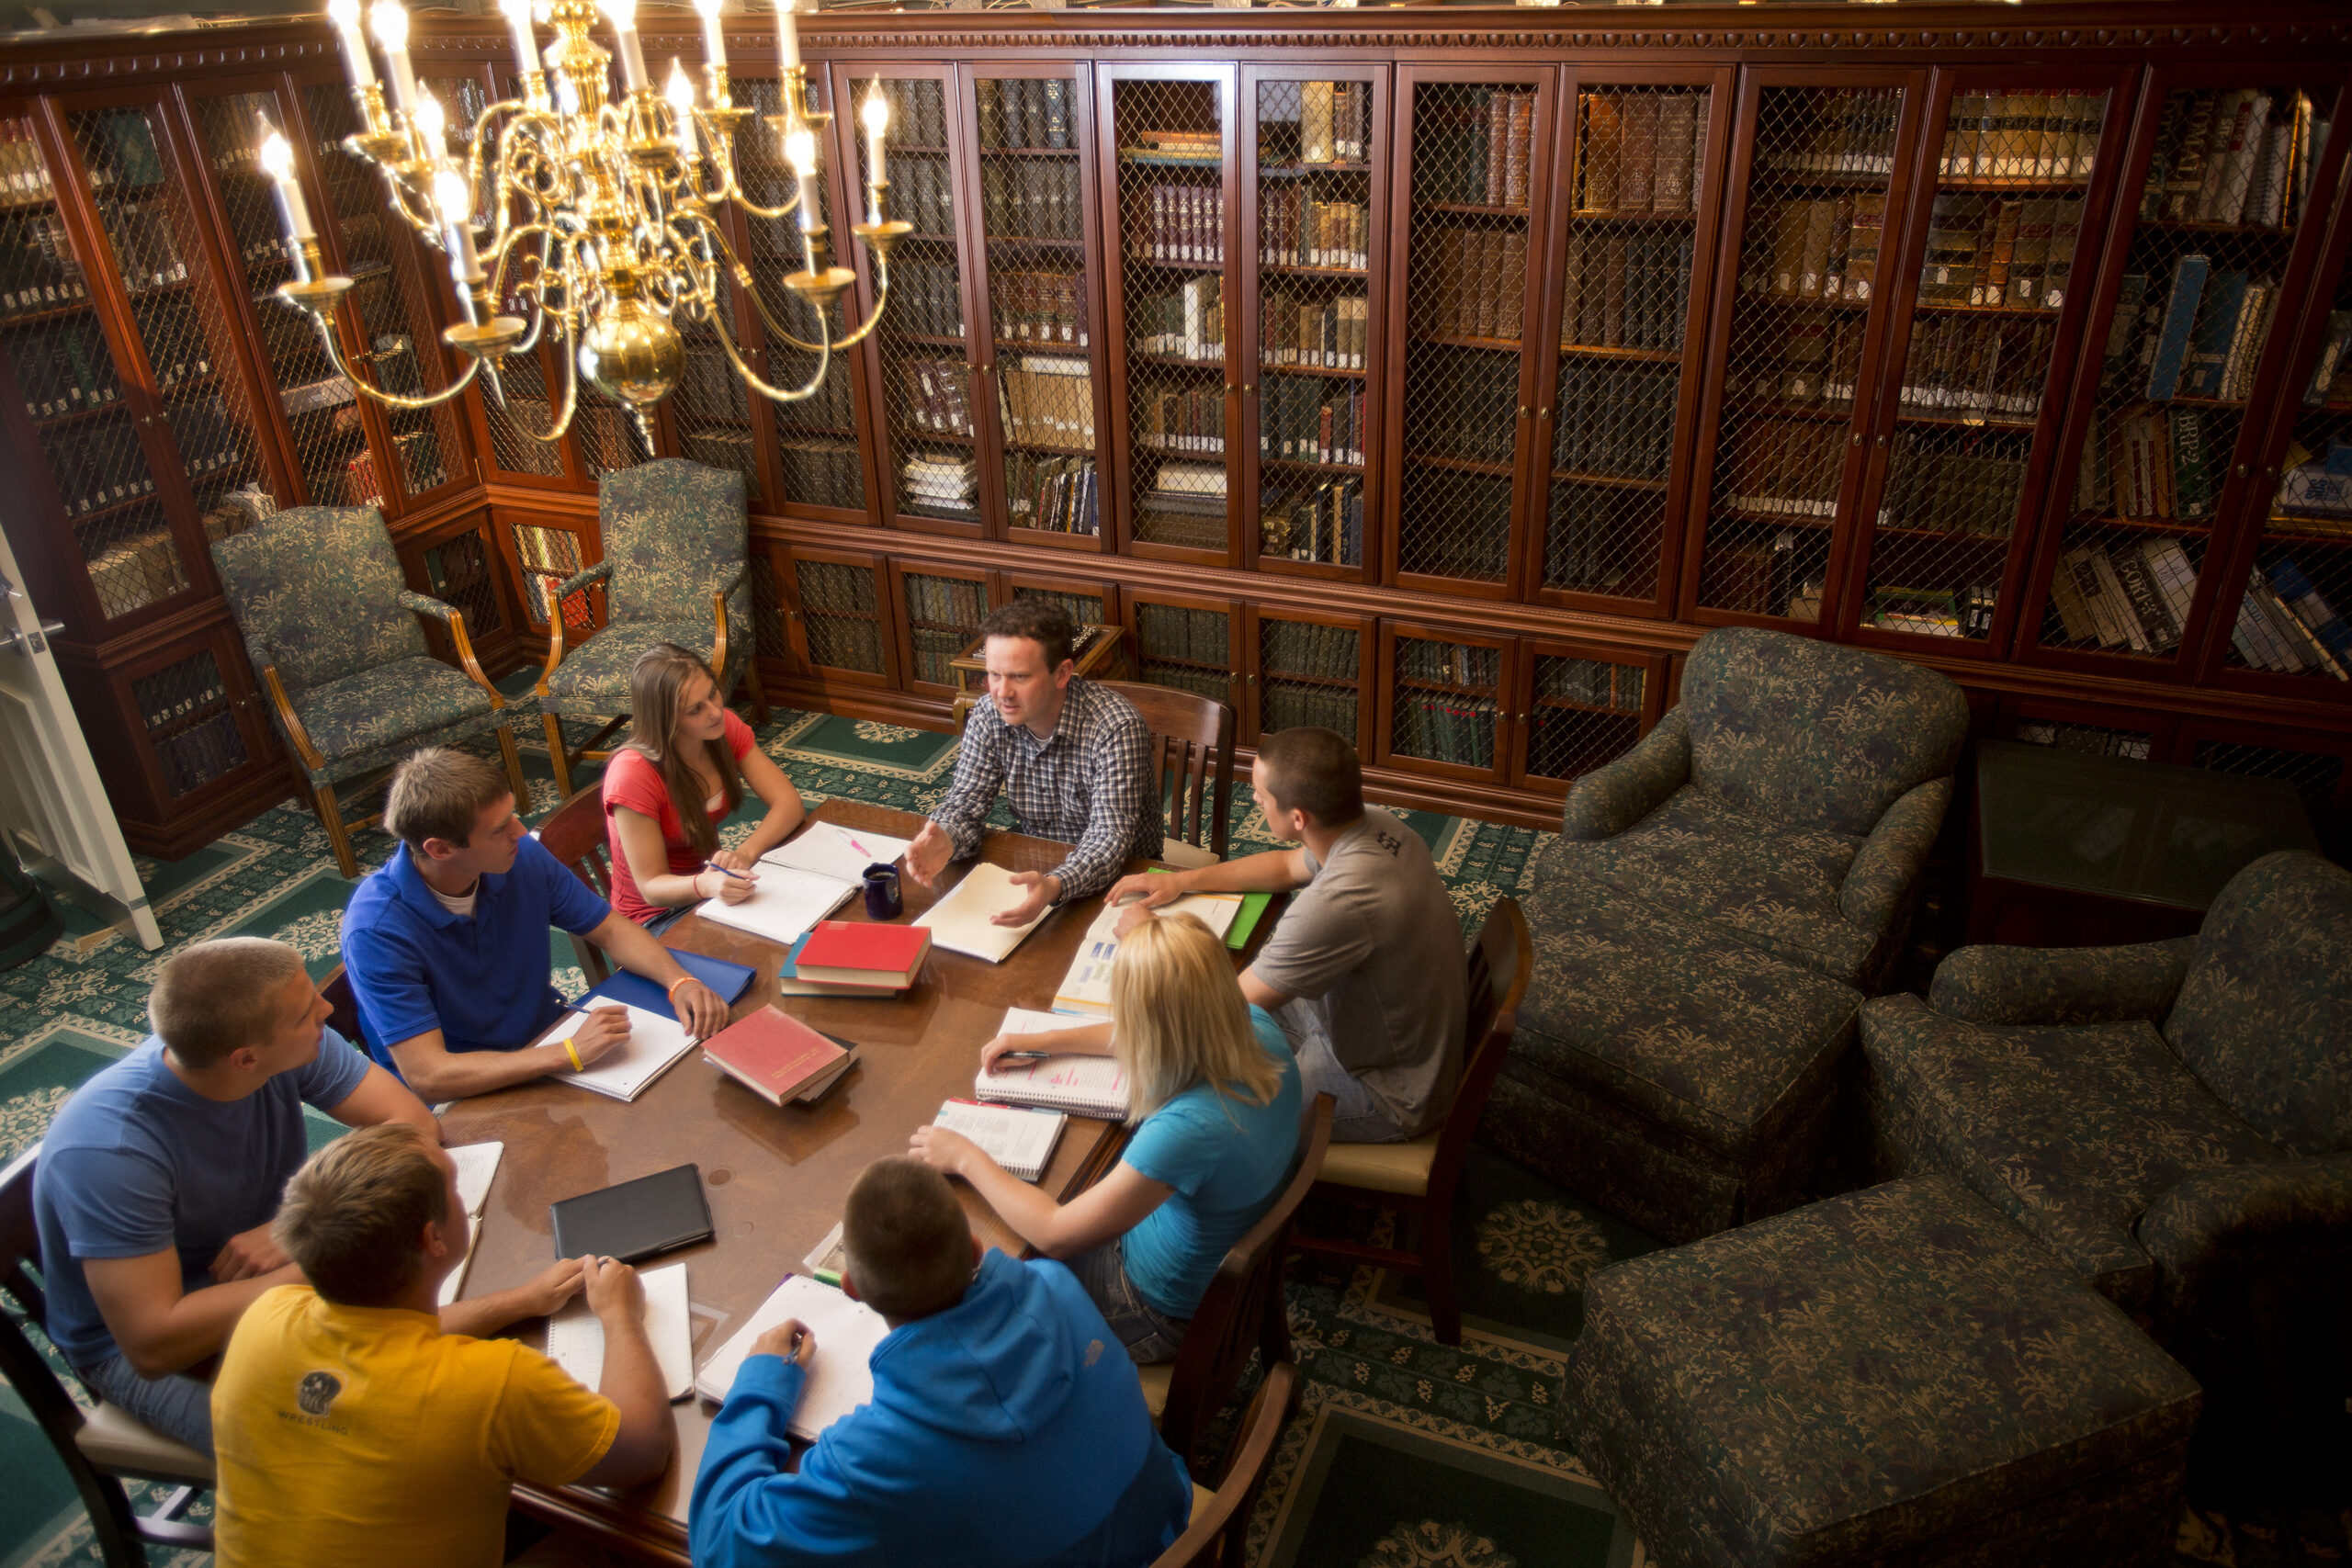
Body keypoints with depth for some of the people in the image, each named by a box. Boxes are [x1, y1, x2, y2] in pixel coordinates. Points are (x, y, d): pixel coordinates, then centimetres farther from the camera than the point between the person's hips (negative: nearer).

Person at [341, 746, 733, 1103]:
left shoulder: (522, 856, -10)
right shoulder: (377, 930, -26)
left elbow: (611, 930, 2)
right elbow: (427, 1075, -29)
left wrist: (680, 982, -17)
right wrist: (570, 1053, -34)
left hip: (550, 1038, 5)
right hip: (465, 1094, -5)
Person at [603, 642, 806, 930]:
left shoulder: (725, 727, -9)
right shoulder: (633, 774, -26)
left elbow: (789, 803, -12)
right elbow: (652, 887, -22)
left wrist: (745, 853, -31)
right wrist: (706, 884, -44)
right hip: (657, 916, -7)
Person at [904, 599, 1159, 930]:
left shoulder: (1116, 728, -25)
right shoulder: (988, 717, -8)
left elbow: (1110, 837, -29)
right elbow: (965, 802, -4)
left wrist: (1055, 887, -50)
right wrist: (944, 841, -30)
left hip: (1120, 875, -5)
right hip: (1031, 867, 5)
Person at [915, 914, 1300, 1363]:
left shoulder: (1188, 1129, -42)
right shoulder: (1258, 1027, -19)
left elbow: (1055, 1236, -29)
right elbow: (1143, 1037, 5)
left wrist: (967, 1158, -17)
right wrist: (1045, 1040, 7)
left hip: (1171, 1314, -7)